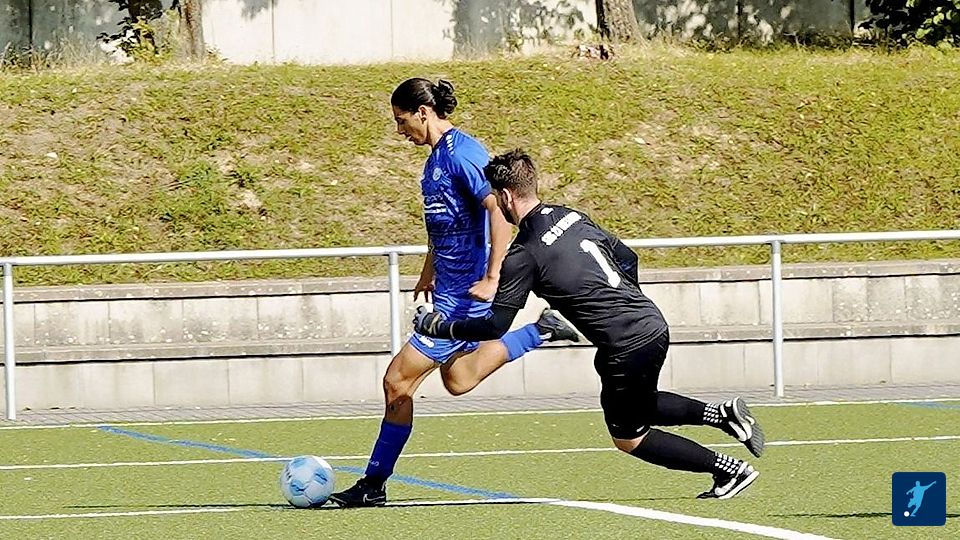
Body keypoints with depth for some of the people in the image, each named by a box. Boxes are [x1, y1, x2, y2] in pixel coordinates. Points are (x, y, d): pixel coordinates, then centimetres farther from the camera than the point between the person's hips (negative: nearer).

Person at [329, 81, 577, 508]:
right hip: (449, 285, 11)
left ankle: (374, 484, -1)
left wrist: (493, 278, -28)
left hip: (464, 292, -11)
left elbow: (500, 211, -25)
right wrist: (430, 271, 30)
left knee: (398, 380, -8)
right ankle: (539, 331, 26)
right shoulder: (437, 156, 11)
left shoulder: (460, 153, -19)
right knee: (458, 381, 22)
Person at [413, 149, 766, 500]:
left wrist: (437, 326, 1)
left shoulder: (523, 255, -13)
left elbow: (496, 326, -11)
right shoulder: (572, 217, 10)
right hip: (654, 324, 8)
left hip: (627, 348, -8)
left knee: (628, 438, 12)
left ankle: (731, 471, 7)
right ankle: (723, 414, 13)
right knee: (640, 408, 31)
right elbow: (627, 257, 20)